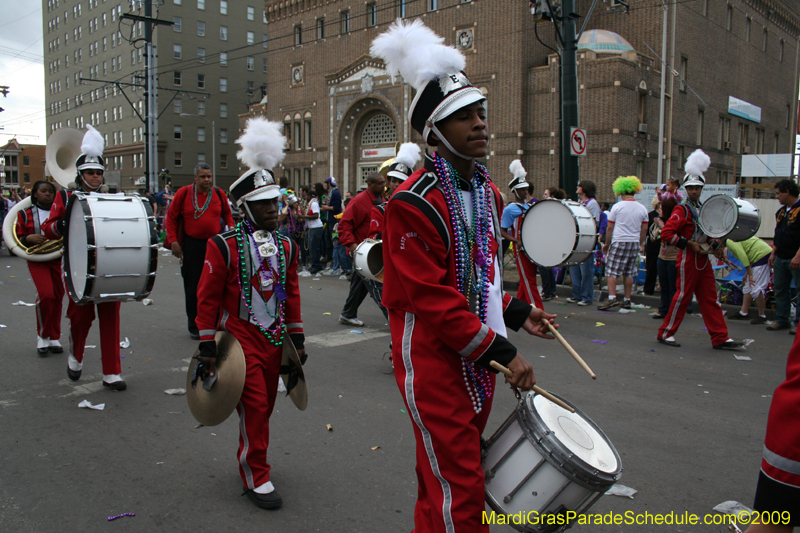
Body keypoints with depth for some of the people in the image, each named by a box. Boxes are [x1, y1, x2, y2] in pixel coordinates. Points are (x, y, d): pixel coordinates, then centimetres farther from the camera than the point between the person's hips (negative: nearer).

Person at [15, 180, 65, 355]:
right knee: (46, 294, -19)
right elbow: (18, 240, 5)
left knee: (57, 298, 3)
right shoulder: (25, 214, 6)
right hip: (37, 261, -2)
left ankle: (54, 338, 17)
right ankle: (42, 336, 0)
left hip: (59, 260, 2)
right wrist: (29, 238, -17)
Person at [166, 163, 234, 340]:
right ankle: (194, 327, 15)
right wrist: (173, 240, -5)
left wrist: (231, 227, 1)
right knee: (192, 288, 3)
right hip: (191, 245, -2)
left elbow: (227, 213, 19)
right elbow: (171, 217, 2)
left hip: (215, 244, 2)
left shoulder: (219, 194, 3)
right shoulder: (183, 193, -4)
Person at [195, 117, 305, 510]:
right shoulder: (224, 246, -11)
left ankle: (249, 457, 36)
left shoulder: (286, 246, 6)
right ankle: (256, 477, 10)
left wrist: (297, 337, 13)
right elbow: (207, 297, -8)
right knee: (254, 405, -4)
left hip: (275, 339, 5)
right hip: (241, 338, -5)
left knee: (265, 405, 14)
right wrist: (208, 346, -8)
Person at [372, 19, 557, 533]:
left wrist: (516, 311, 7)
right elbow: (432, 299, -22)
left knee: (442, 483, 21)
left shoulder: (488, 192, 9)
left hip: (478, 363, 8)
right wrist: (502, 351, -21)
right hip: (435, 365, -8)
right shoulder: (414, 203, -19)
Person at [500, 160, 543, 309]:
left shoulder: (530, 206, 16)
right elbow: (503, 231, -9)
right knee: (529, 281, -6)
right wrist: (517, 241, -23)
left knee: (526, 281, 13)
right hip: (521, 250, -8)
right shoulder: (510, 209, -7)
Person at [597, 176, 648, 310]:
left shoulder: (617, 206, -5)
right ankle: (627, 300, 14)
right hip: (634, 243, 4)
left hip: (618, 242, -4)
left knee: (612, 271, -2)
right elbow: (644, 229, 9)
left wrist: (607, 243, 5)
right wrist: (640, 244, 19)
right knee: (629, 273, 10)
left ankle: (612, 298, -13)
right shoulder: (642, 208, 5)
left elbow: (610, 228, -4)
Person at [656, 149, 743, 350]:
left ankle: (721, 338, 11)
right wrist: (689, 244, -20)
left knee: (710, 299, 8)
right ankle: (666, 333, 8)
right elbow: (666, 233, -19)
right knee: (683, 296, -3)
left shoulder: (704, 210, 15)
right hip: (688, 259, -8)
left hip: (703, 259, 8)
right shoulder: (682, 210, -9)